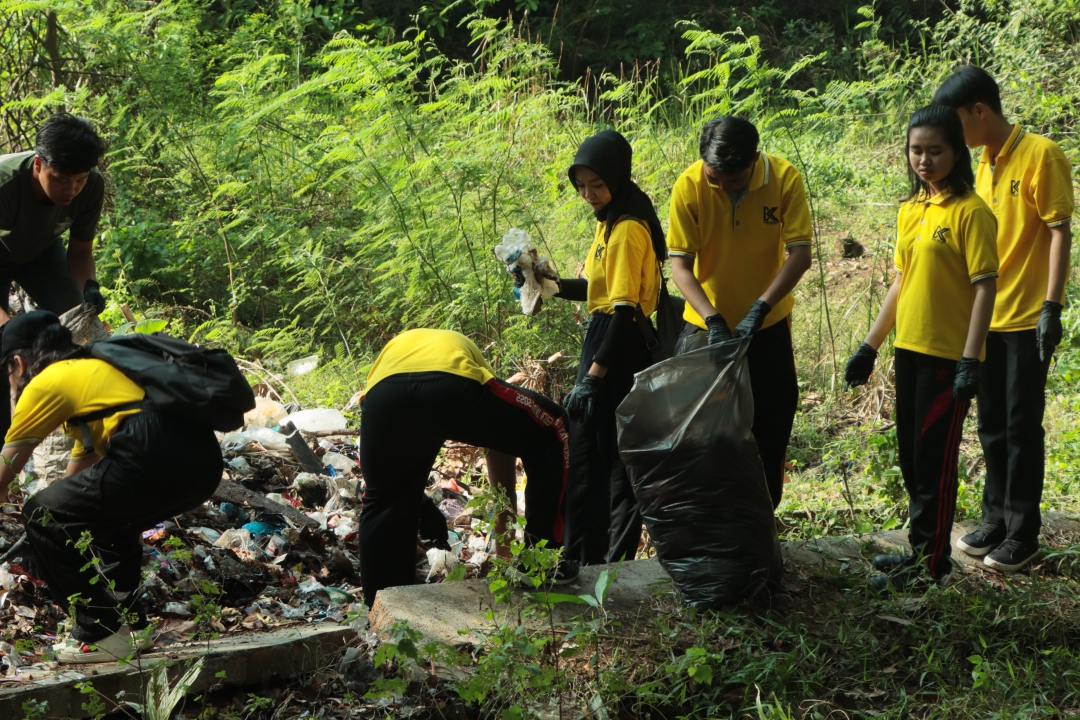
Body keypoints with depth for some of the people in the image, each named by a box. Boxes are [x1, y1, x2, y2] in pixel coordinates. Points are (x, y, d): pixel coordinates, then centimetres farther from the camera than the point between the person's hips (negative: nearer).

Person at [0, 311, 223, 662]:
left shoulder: (45, 383, 10)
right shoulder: (92, 370, 34)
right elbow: (76, 479, 44)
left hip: (158, 458, -9)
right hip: (205, 460, 9)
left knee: (41, 517, 5)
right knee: (109, 518, 33)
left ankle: (103, 634, 8)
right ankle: (129, 621, 29)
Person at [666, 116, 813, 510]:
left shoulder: (784, 178, -16)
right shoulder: (689, 186, -17)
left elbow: (800, 253, -18)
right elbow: (680, 264, -15)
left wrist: (760, 307, -30)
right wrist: (712, 319, -28)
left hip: (767, 326, 0)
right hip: (706, 325, 0)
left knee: (770, 426, 8)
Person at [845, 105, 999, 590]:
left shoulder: (970, 212, -13)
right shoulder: (911, 209, 10)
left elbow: (985, 288, -15)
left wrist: (970, 361, -20)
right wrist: (870, 344, 15)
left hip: (948, 354, -8)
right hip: (909, 349, 8)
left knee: (934, 459, 1)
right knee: (911, 457, 16)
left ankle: (930, 563, 13)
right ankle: (920, 549, 29)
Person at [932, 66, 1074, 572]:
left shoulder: (1039, 155, -12)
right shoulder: (985, 164, 11)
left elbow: (1059, 232, -14)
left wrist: (1052, 307, -20)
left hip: (1027, 319, -7)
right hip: (987, 318, 8)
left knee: (1021, 427, 0)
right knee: (992, 426, 14)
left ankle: (1023, 533, 9)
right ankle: (997, 520, 25)